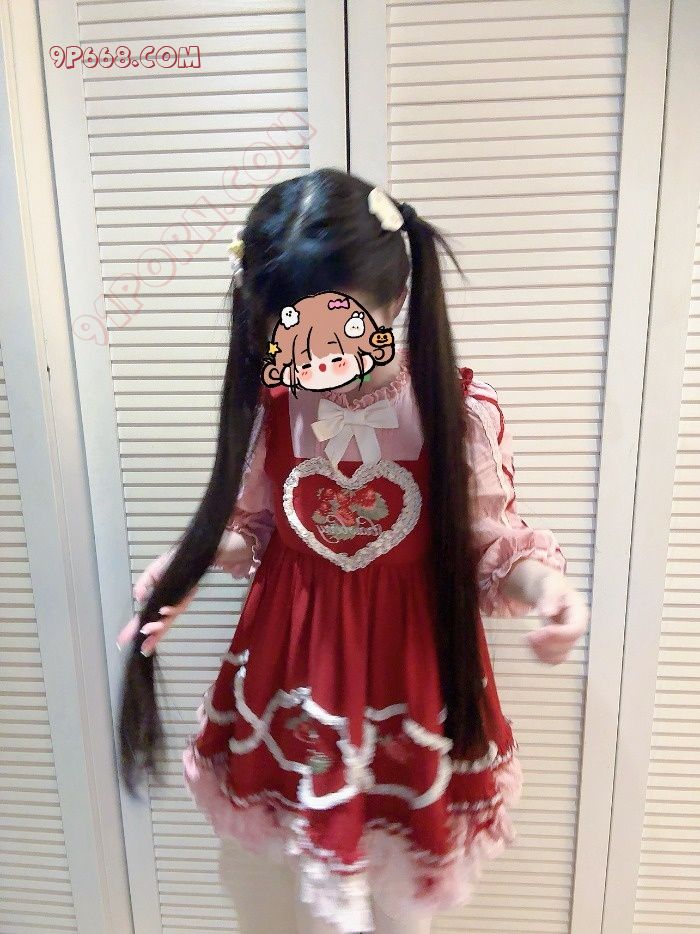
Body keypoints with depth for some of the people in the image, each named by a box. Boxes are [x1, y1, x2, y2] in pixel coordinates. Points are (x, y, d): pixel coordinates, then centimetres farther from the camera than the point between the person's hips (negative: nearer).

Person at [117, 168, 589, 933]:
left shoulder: (460, 410, -19)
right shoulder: (267, 405, -12)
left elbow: (491, 542, -7)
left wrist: (539, 584, -26)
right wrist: (180, 577, -11)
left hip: (407, 670, -2)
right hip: (291, 669, 3)